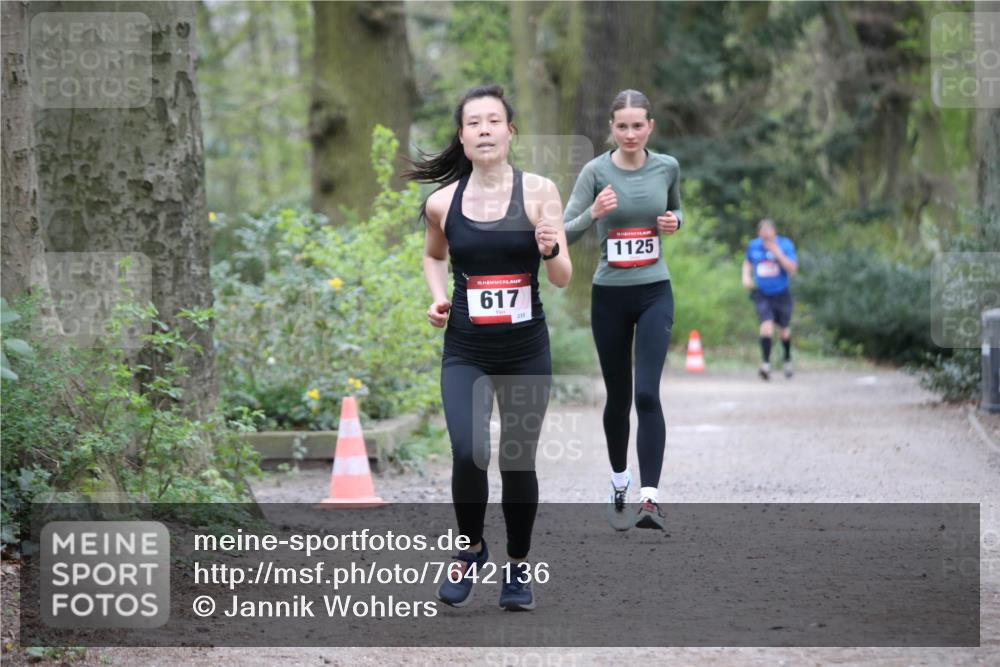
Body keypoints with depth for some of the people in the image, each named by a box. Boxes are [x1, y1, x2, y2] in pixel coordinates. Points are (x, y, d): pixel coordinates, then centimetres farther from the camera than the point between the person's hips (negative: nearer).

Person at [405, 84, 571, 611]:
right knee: (468, 455, -17)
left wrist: (550, 250, -24)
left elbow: (563, 279, -3)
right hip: (465, 353, 0)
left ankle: (518, 567, 29)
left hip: (527, 352, 0)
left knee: (518, 462, 8)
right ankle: (471, 550, 11)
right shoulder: (442, 203, -2)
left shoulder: (538, 192, -6)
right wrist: (438, 296, 2)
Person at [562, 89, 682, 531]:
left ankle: (649, 497, -20)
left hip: (654, 294, 0)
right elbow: (565, 233, -10)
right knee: (618, 396, 11)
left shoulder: (667, 167, 1)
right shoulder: (596, 171, -7)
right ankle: (619, 484, 33)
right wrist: (593, 213, -28)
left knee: (647, 394, -15)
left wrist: (674, 222, -3)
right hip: (609, 296, 0)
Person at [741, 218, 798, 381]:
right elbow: (747, 262, 18)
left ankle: (787, 359, 39)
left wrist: (778, 254, -28)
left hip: (781, 294, 0)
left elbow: (792, 269, -18)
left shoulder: (785, 244, -10)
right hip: (762, 294, 0)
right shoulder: (753, 246, -2)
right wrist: (746, 276, 0)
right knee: (766, 324, -21)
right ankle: (766, 363, -21)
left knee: (784, 329, 13)